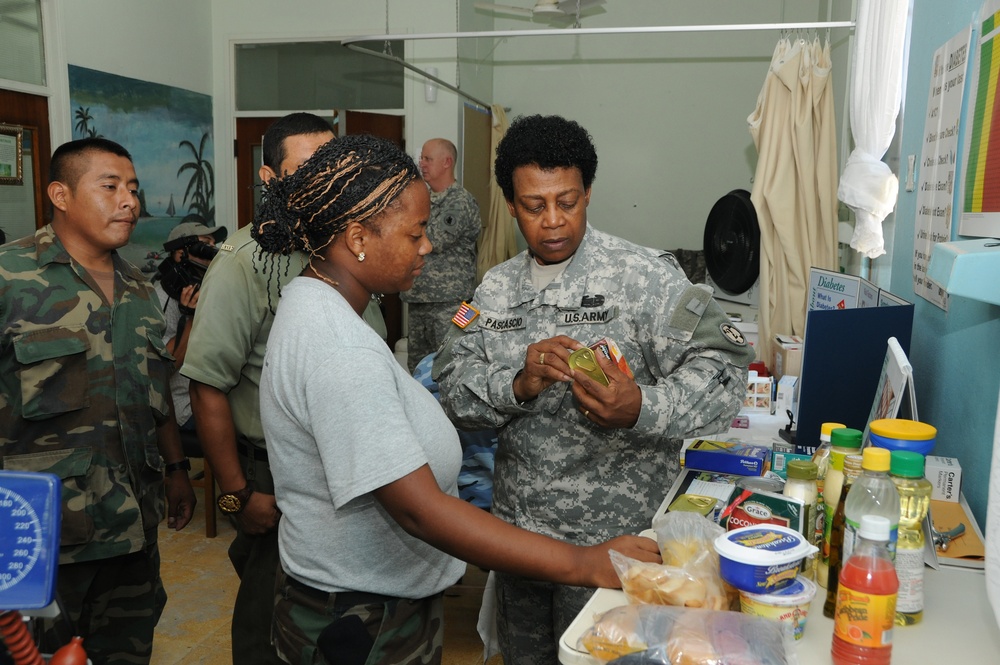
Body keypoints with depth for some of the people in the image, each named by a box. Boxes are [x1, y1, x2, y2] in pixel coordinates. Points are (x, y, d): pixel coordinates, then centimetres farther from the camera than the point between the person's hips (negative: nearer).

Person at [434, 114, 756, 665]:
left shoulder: (642, 274, -12)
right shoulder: (496, 288, 3)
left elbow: (721, 368, -19)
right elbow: (453, 388, -4)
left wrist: (642, 408, -37)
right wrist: (518, 385, -24)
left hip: (609, 535, -5)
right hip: (516, 525, 5)